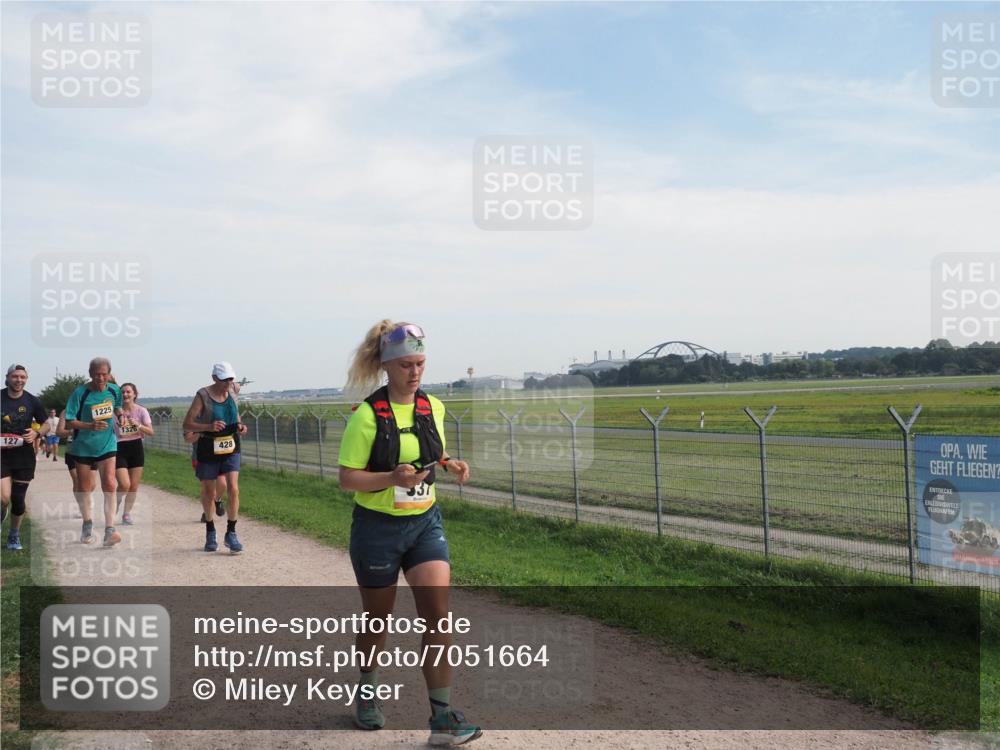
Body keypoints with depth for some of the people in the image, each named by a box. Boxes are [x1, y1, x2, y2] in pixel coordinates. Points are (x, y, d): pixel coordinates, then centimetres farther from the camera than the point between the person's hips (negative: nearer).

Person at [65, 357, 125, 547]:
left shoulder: (114, 390, -3)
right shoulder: (80, 393, -14)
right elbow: (69, 423, -14)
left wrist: (120, 416, -4)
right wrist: (91, 426, -30)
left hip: (107, 445, 1)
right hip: (83, 446, -1)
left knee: (110, 484, -16)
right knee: (85, 488, 11)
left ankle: (110, 529, -18)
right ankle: (88, 524, 35)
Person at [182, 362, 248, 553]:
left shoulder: (231, 393, 2)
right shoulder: (203, 396, -12)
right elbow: (187, 424, -13)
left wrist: (240, 426, -3)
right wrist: (209, 427, -29)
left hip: (230, 448, 3)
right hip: (208, 449, -3)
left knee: (233, 489, -12)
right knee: (209, 493, 11)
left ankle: (231, 534, -2)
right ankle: (210, 533, 32)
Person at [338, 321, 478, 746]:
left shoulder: (433, 407, 1)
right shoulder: (368, 415, -14)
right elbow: (347, 478, -12)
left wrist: (450, 465, -4)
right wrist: (393, 477, -28)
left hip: (425, 523, 4)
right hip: (377, 529, -3)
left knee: (438, 614, -9)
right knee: (377, 618, 14)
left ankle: (443, 718, -2)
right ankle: (368, 693, 42)